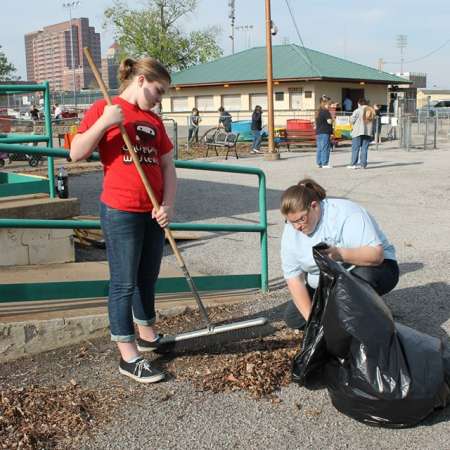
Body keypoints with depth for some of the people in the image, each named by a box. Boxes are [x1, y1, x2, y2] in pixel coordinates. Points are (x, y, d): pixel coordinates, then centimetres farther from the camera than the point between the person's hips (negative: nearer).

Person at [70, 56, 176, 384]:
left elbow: (167, 165, 10)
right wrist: (103, 122, -23)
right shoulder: (104, 110, -5)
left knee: (148, 278, 17)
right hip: (120, 211, -6)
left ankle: (147, 335, 35)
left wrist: (168, 204, -4)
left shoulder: (154, 121, 11)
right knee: (124, 282, 0)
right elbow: (76, 154, -12)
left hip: (152, 212, 7)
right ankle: (128, 355, 9)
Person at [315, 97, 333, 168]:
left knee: (319, 148, 10)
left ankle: (319, 163, 13)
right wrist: (332, 118, -1)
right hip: (325, 133, -9)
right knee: (325, 148, -5)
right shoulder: (326, 112, -12)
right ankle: (325, 164, -5)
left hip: (318, 132, 9)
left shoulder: (318, 112, 16)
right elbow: (329, 121, -16)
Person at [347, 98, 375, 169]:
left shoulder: (358, 111, -7)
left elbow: (352, 120, -8)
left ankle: (353, 164, -2)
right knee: (364, 148, 7)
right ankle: (363, 164, 5)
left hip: (358, 132, -5)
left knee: (355, 148, 0)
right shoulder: (371, 111, 11)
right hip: (368, 132, 5)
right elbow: (373, 122, 10)